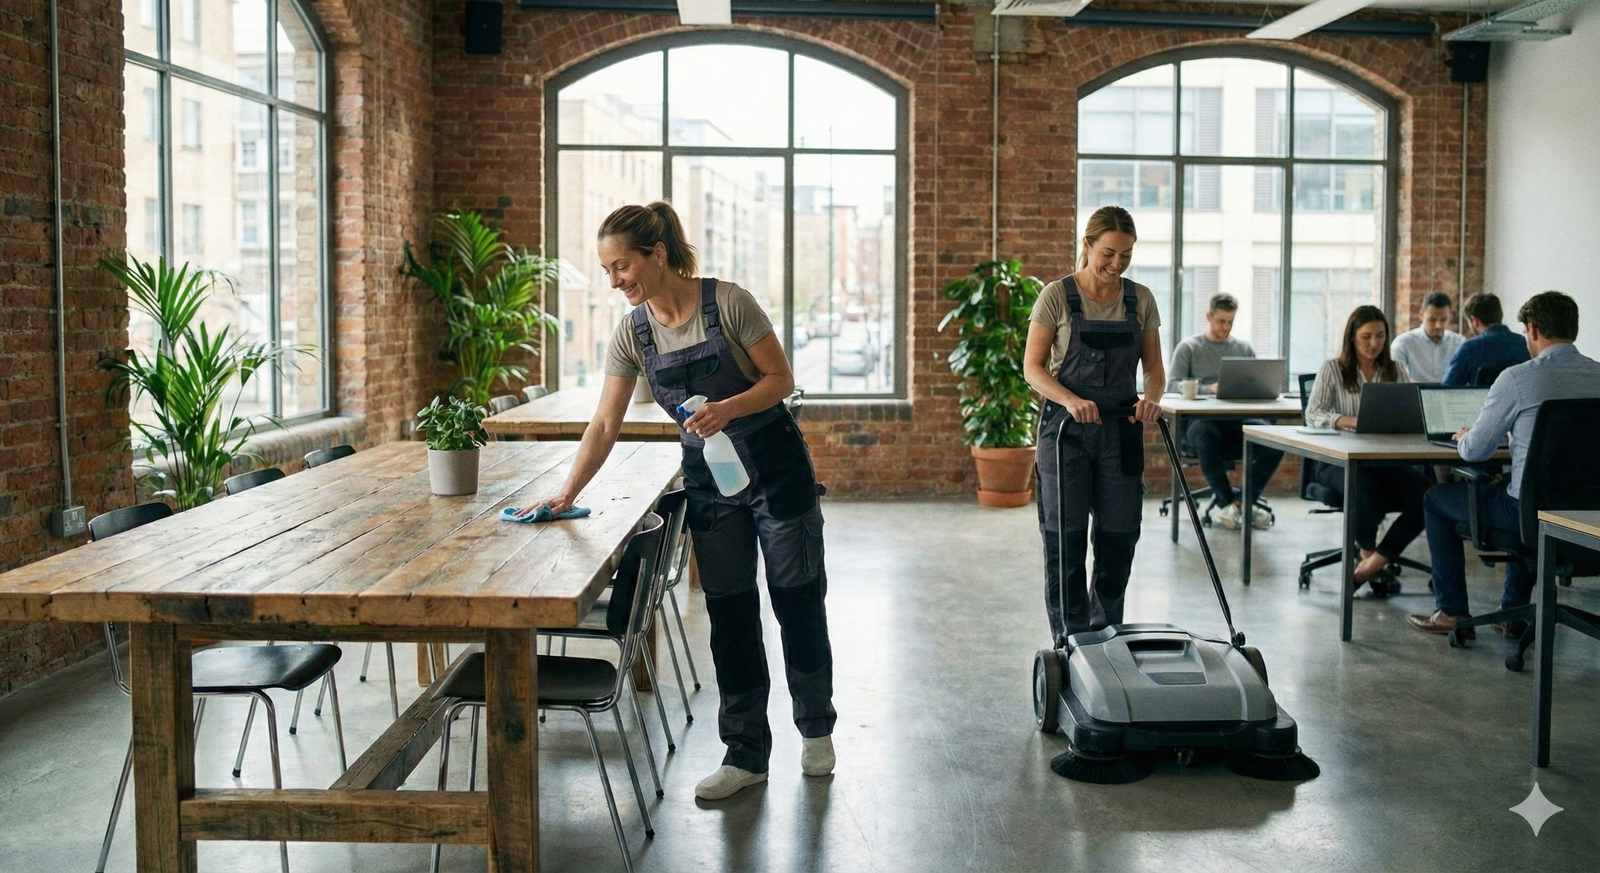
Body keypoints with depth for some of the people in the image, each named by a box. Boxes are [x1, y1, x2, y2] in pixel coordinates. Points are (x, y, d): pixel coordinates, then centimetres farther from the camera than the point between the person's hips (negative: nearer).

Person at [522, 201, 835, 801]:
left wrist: (728, 408, -29)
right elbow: (605, 424, -6)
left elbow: (780, 379, -12)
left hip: (775, 468, -4)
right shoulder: (631, 333, -5)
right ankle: (746, 753, 14)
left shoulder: (728, 302, -18)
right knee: (730, 615, 4)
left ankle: (816, 727, 28)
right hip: (708, 480, 4)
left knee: (797, 600, 7)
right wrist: (567, 494, -14)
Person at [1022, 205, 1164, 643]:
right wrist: (1071, 400, -24)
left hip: (1120, 429, 3)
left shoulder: (1141, 299, 5)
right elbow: (1032, 366, -7)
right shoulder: (1057, 296, -6)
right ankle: (1070, 640, 11)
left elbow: (1153, 367, 7)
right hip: (1066, 427, -3)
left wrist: (1151, 398, -16)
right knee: (1065, 536, 0)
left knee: (1120, 535, 6)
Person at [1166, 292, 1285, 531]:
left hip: (1237, 421, 3)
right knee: (1205, 435, -40)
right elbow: (1172, 385, -3)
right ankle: (1227, 501, -22)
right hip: (1201, 419, -3)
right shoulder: (1189, 348, 9)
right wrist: (1208, 389, -19)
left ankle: (1244, 501, -13)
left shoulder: (1244, 349, 20)